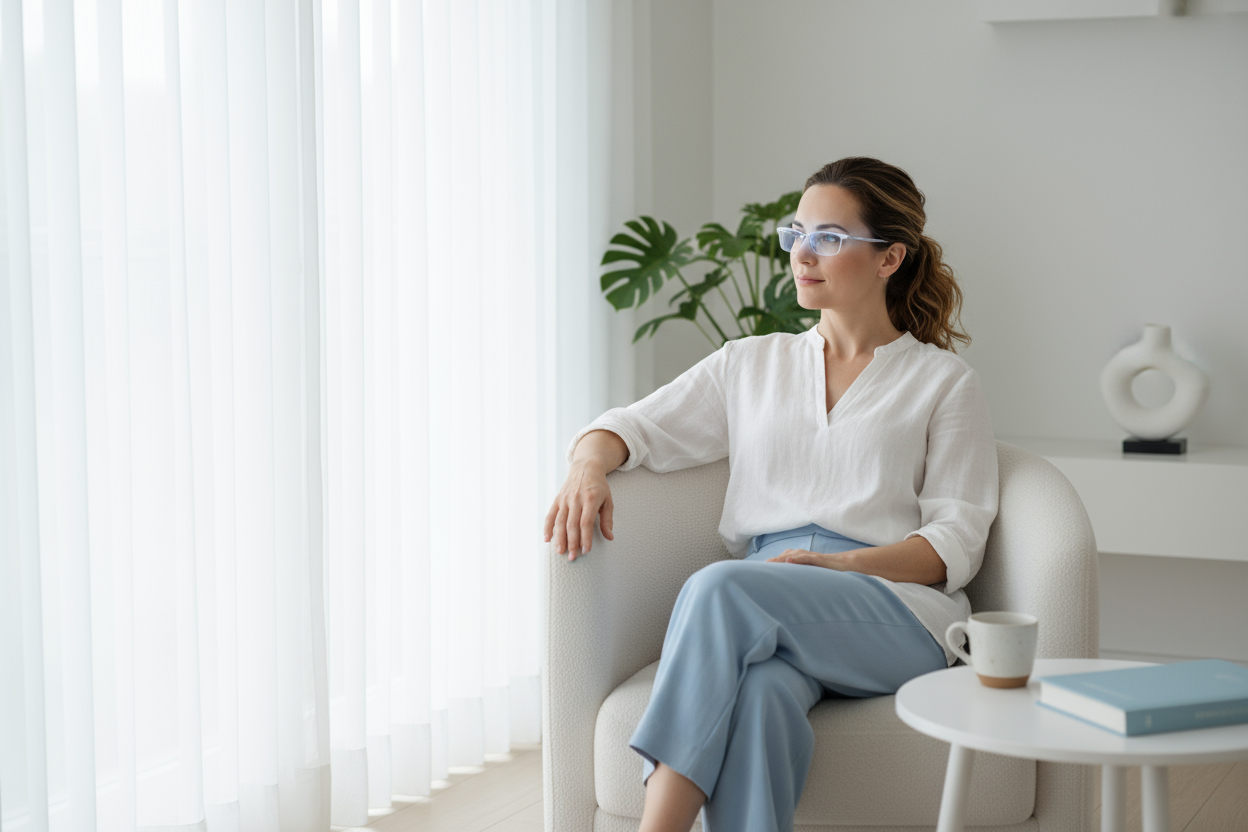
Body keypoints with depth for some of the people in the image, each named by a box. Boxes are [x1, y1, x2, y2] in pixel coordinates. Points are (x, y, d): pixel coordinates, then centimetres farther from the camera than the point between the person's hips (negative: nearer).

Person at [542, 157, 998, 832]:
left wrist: (844, 564, -12)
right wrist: (589, 465, -5)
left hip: (894, 608, -2)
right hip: (758, 620, 2)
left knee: (719, 588, -34)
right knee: (758, 694, -37)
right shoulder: (750, 364, 24)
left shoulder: (943, 381, 14)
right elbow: (636, 427, 20)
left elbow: (957, 540, 5)